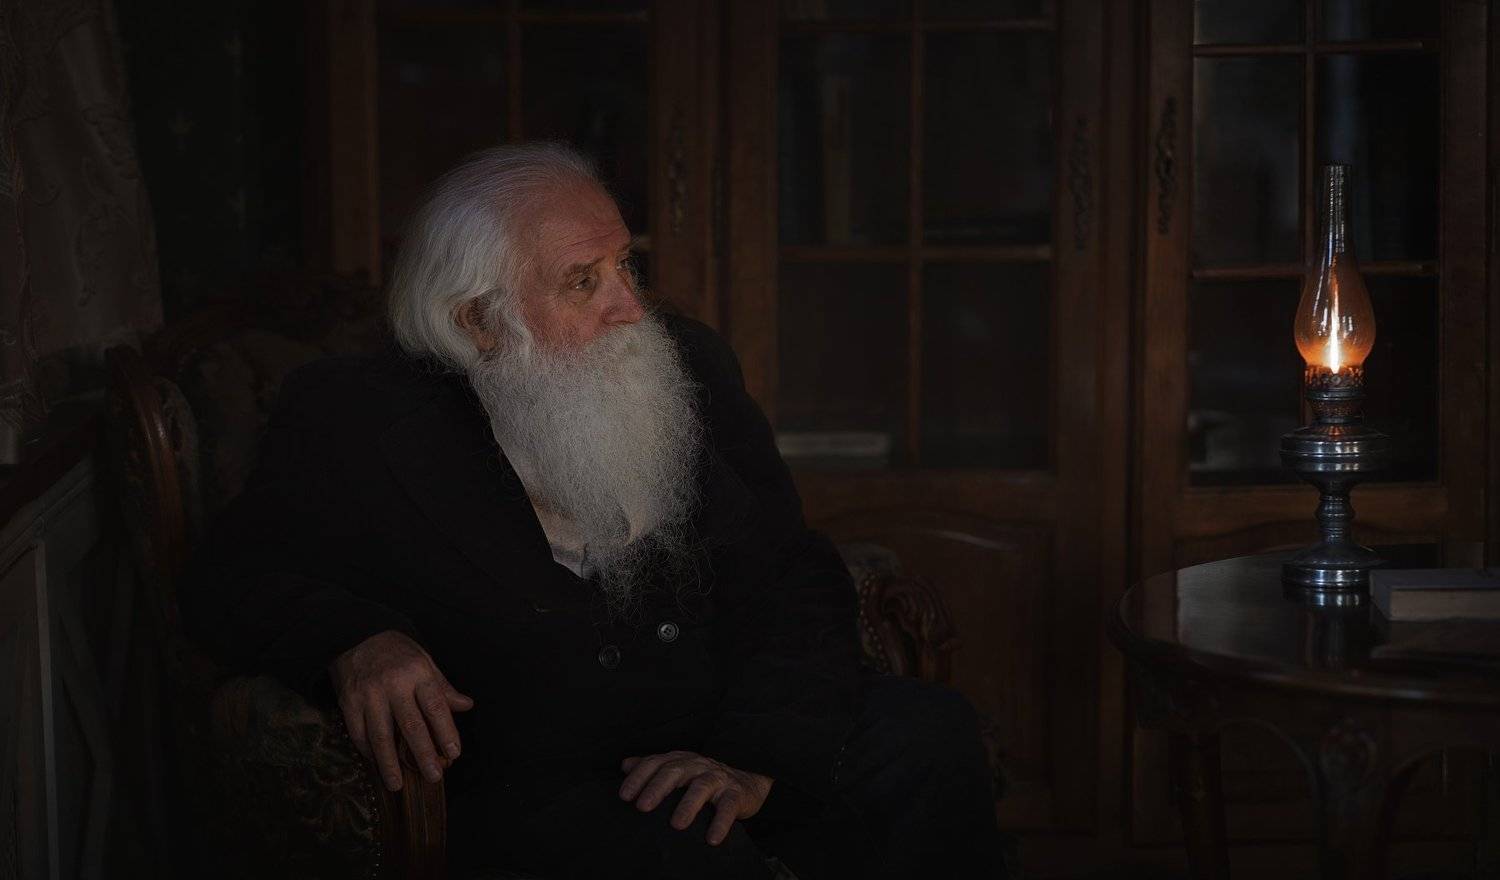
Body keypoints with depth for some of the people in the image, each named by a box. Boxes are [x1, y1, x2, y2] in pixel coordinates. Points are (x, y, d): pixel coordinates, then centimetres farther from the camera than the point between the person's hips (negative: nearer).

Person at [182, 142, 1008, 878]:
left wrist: (756, 759, -15)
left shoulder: (686, 365, 9)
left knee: (929, 732, -21)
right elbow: (228, 577, -2)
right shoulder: (359, 419, 0)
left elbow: (794, 578, 3)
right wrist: (353, 639, -25)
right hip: (537, 788, -5)